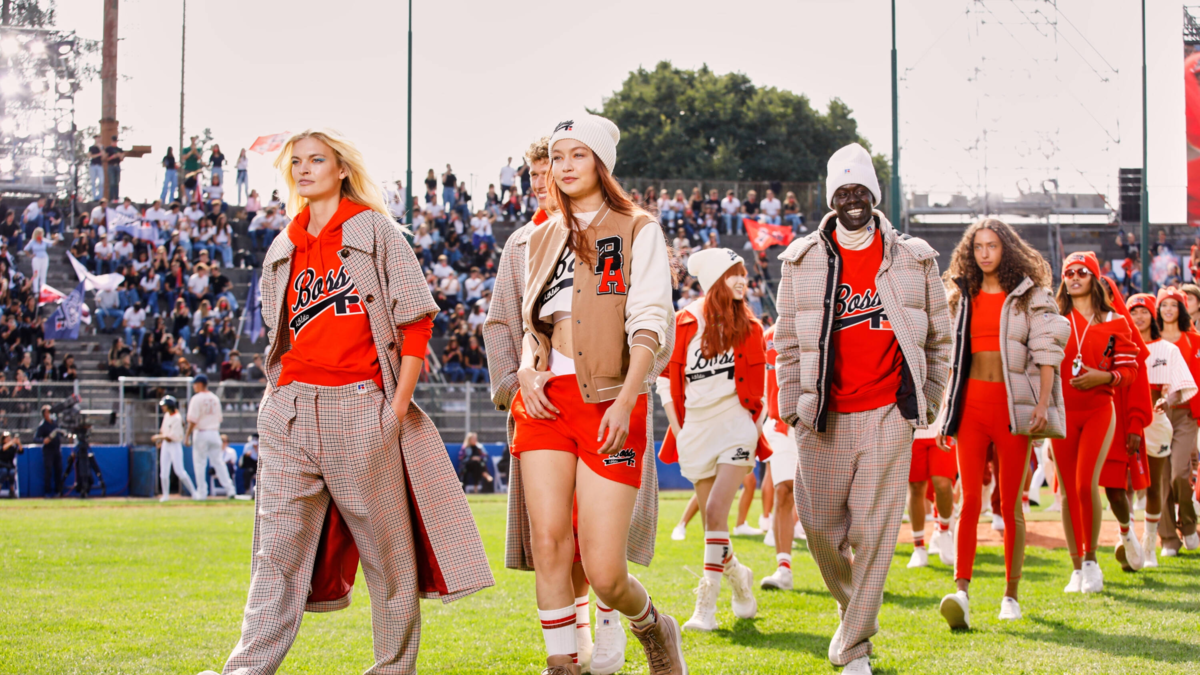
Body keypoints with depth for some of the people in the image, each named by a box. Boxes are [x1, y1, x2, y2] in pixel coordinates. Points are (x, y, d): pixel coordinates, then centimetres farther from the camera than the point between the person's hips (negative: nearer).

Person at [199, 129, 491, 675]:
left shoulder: (376, 231, 3)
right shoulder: (283, 250, 18)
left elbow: (415, 321, -2)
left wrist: (398, 406, -8)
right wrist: (278, 398, 14)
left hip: (360, 409, -4)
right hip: (291, 415, 4)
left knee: (387, 548, 3)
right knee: (277, 551, -3)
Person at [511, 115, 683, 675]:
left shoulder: (637, 230, 5)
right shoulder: (542, 239, 19)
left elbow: (649, 323, -5)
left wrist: (625, 403, -18)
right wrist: (526, 372, 0)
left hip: (609, 403, -4)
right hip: (546, 399, 4)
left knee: (603, 572, -8)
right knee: (548, 542, -10)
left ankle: (652, 627, 24)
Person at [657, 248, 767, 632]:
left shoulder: (748, 328, 4)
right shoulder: (684, 324, 0)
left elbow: (757, 384, 11)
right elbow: (666, 377, 6)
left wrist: (752, 428, 5)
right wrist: (677, 431, 2)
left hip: (735, 427, -2)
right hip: (696, 431, 2)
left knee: (716, 510, -17)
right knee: (712, 519, 7)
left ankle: (706, 607, -18)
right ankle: (740, 580, 35)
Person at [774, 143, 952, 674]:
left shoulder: (914, 260, 5)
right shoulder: (803, 261, 5)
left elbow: (939, 337, 12)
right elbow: (788, 341, 10)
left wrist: (928, 401, 9)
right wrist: (793, 406, 5)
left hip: (888, 414, -1)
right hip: (824, 416, 1)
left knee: (874, 530, -6)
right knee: (821, 526, 3)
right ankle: (853, 610, 31)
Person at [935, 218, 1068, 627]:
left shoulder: (1030, 295, 4)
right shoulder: (963, 298, 15)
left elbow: (1046, 352, -3)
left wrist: (1042, 404, -14)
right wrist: (946, 412, 16)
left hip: (1013, 404, -2)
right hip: (972, 403, 3)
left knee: (1011, 505, 1)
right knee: (970, 500, -9)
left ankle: (1011, 594, 11)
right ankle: (961, 590, -19)